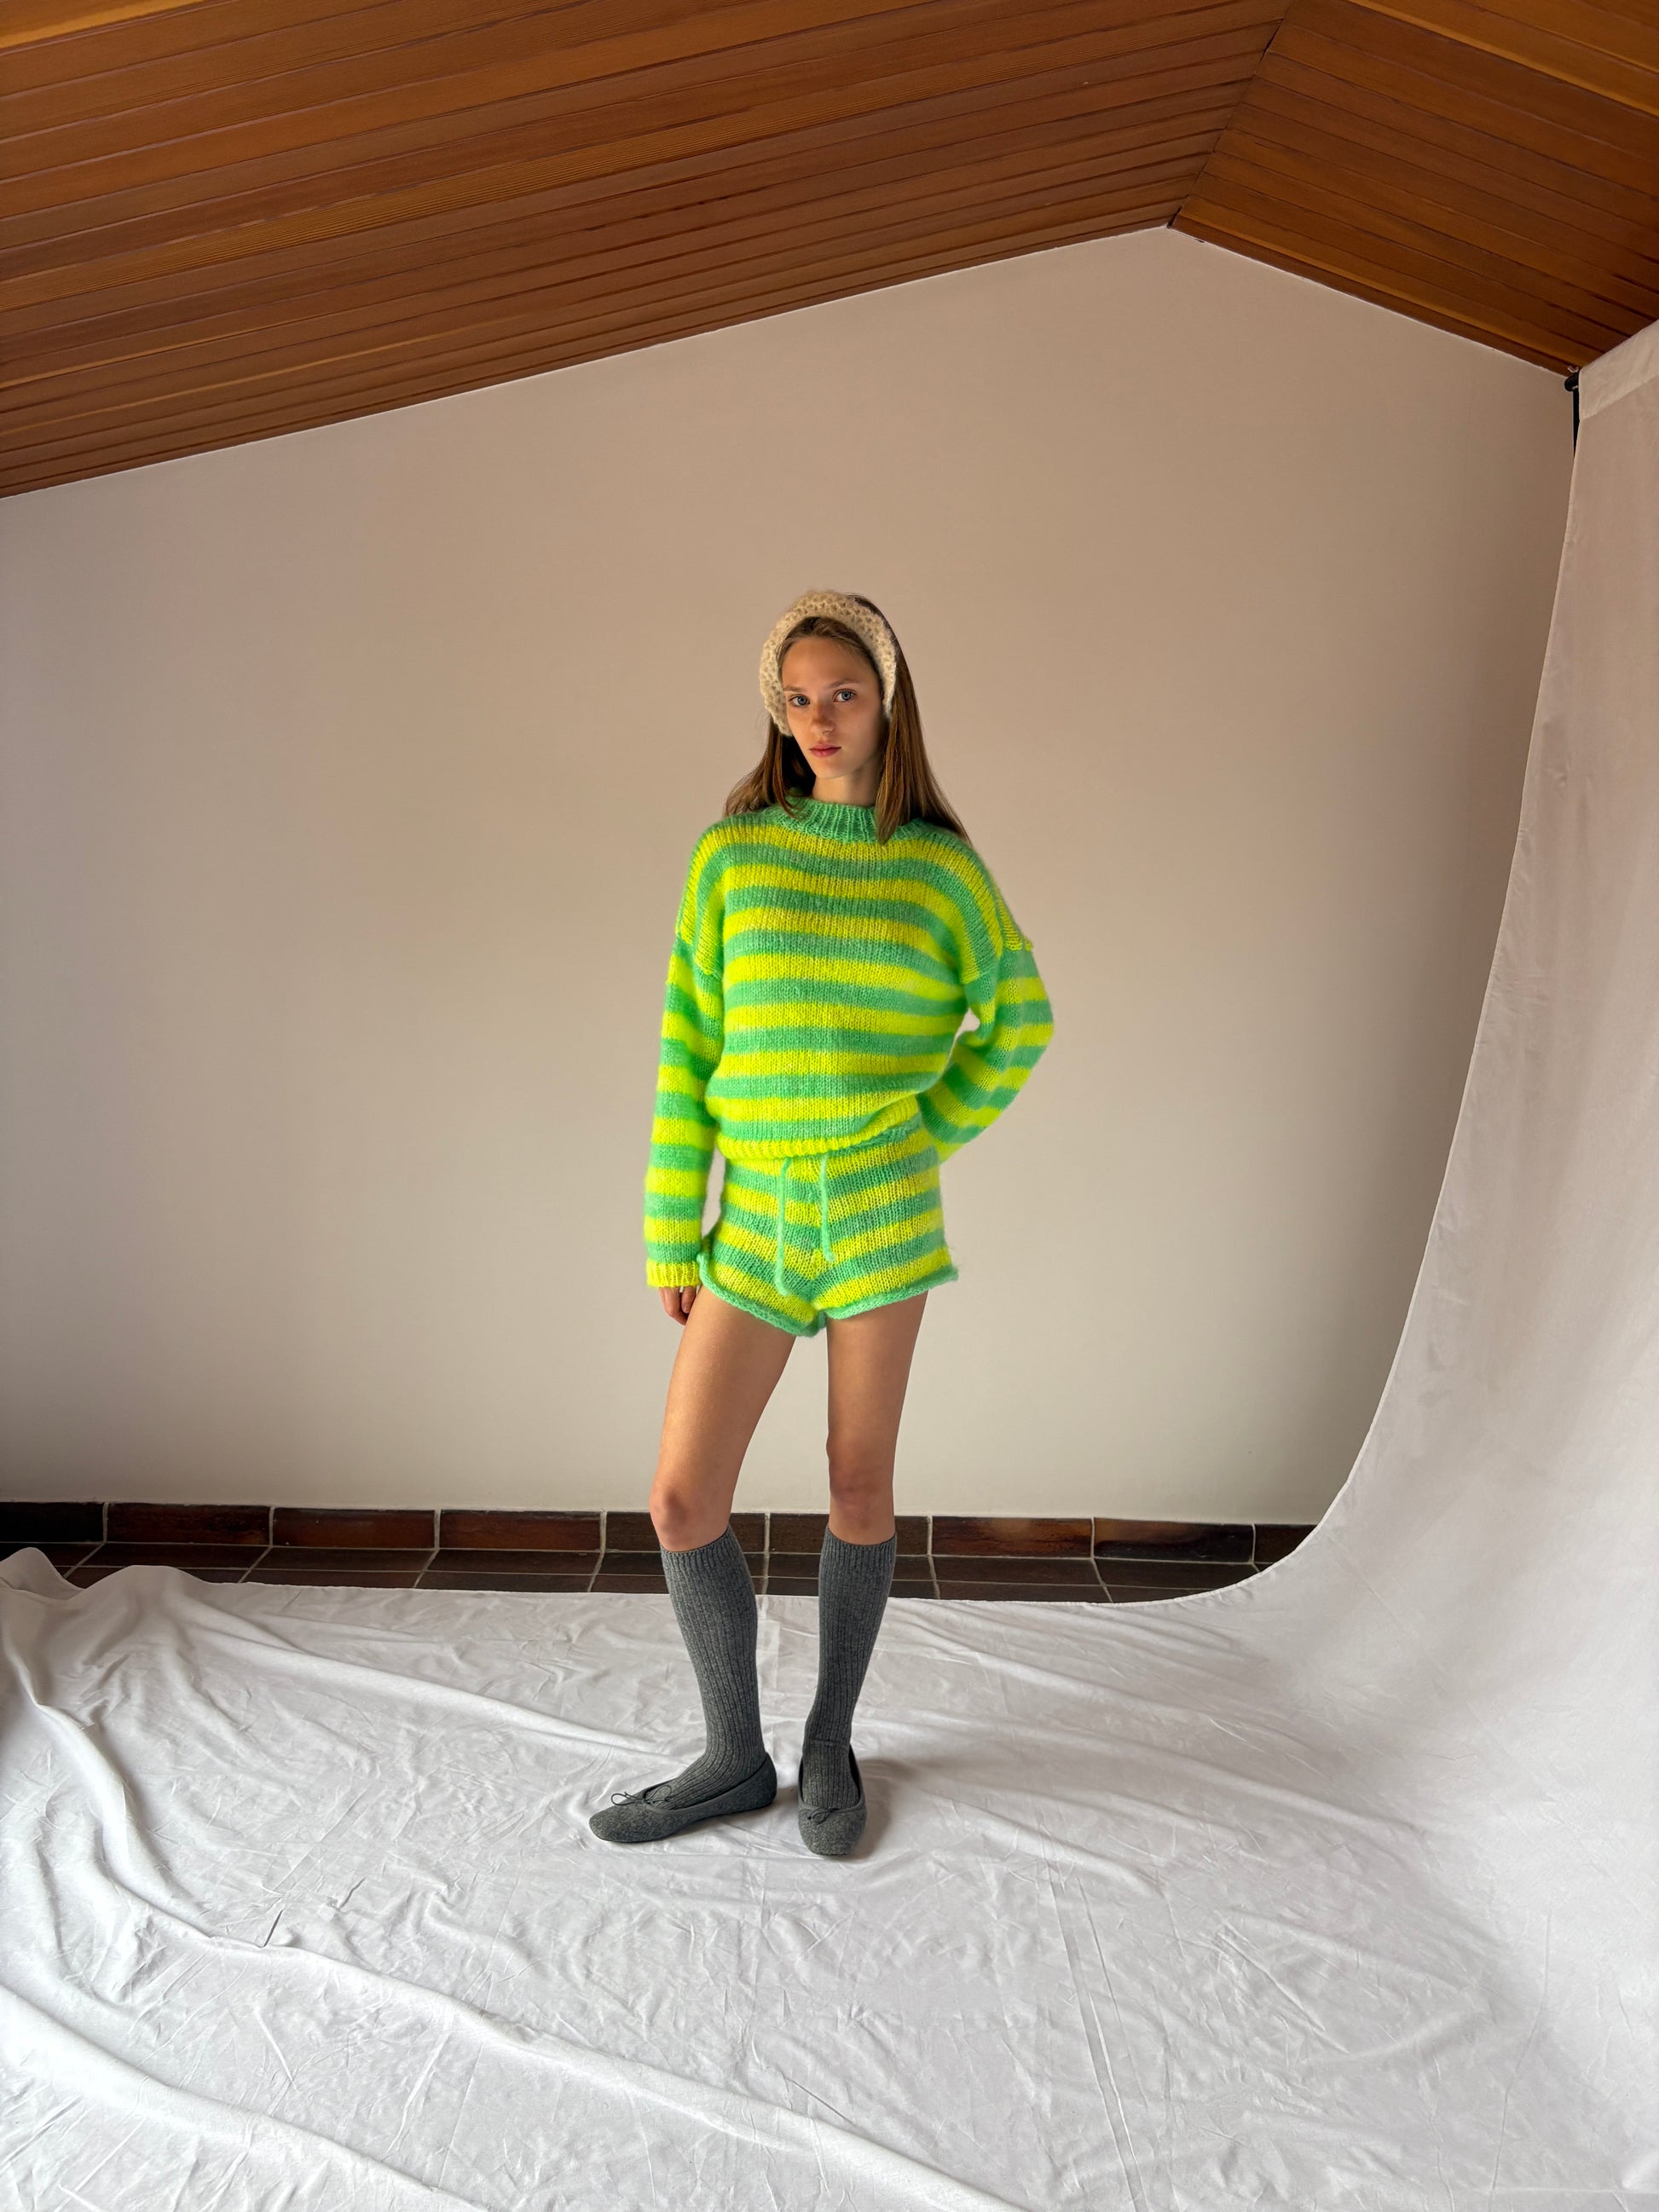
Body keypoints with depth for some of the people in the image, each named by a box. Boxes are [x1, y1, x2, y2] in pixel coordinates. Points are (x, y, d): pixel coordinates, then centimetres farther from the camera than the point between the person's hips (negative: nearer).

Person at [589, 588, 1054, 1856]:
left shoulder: (936, 864, 4)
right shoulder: (729, 857, 4)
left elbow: (1020, 1017, 13)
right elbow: (688, 1051, 3)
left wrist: (927, 1137, 2)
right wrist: (671, 1233, 2)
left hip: (877, 1209, -1)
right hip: (756, 1218, 1)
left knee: (861, 1487, 9)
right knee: (682, 1502, 1)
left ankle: (831, 1748, 31)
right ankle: (735, 1758, 24)